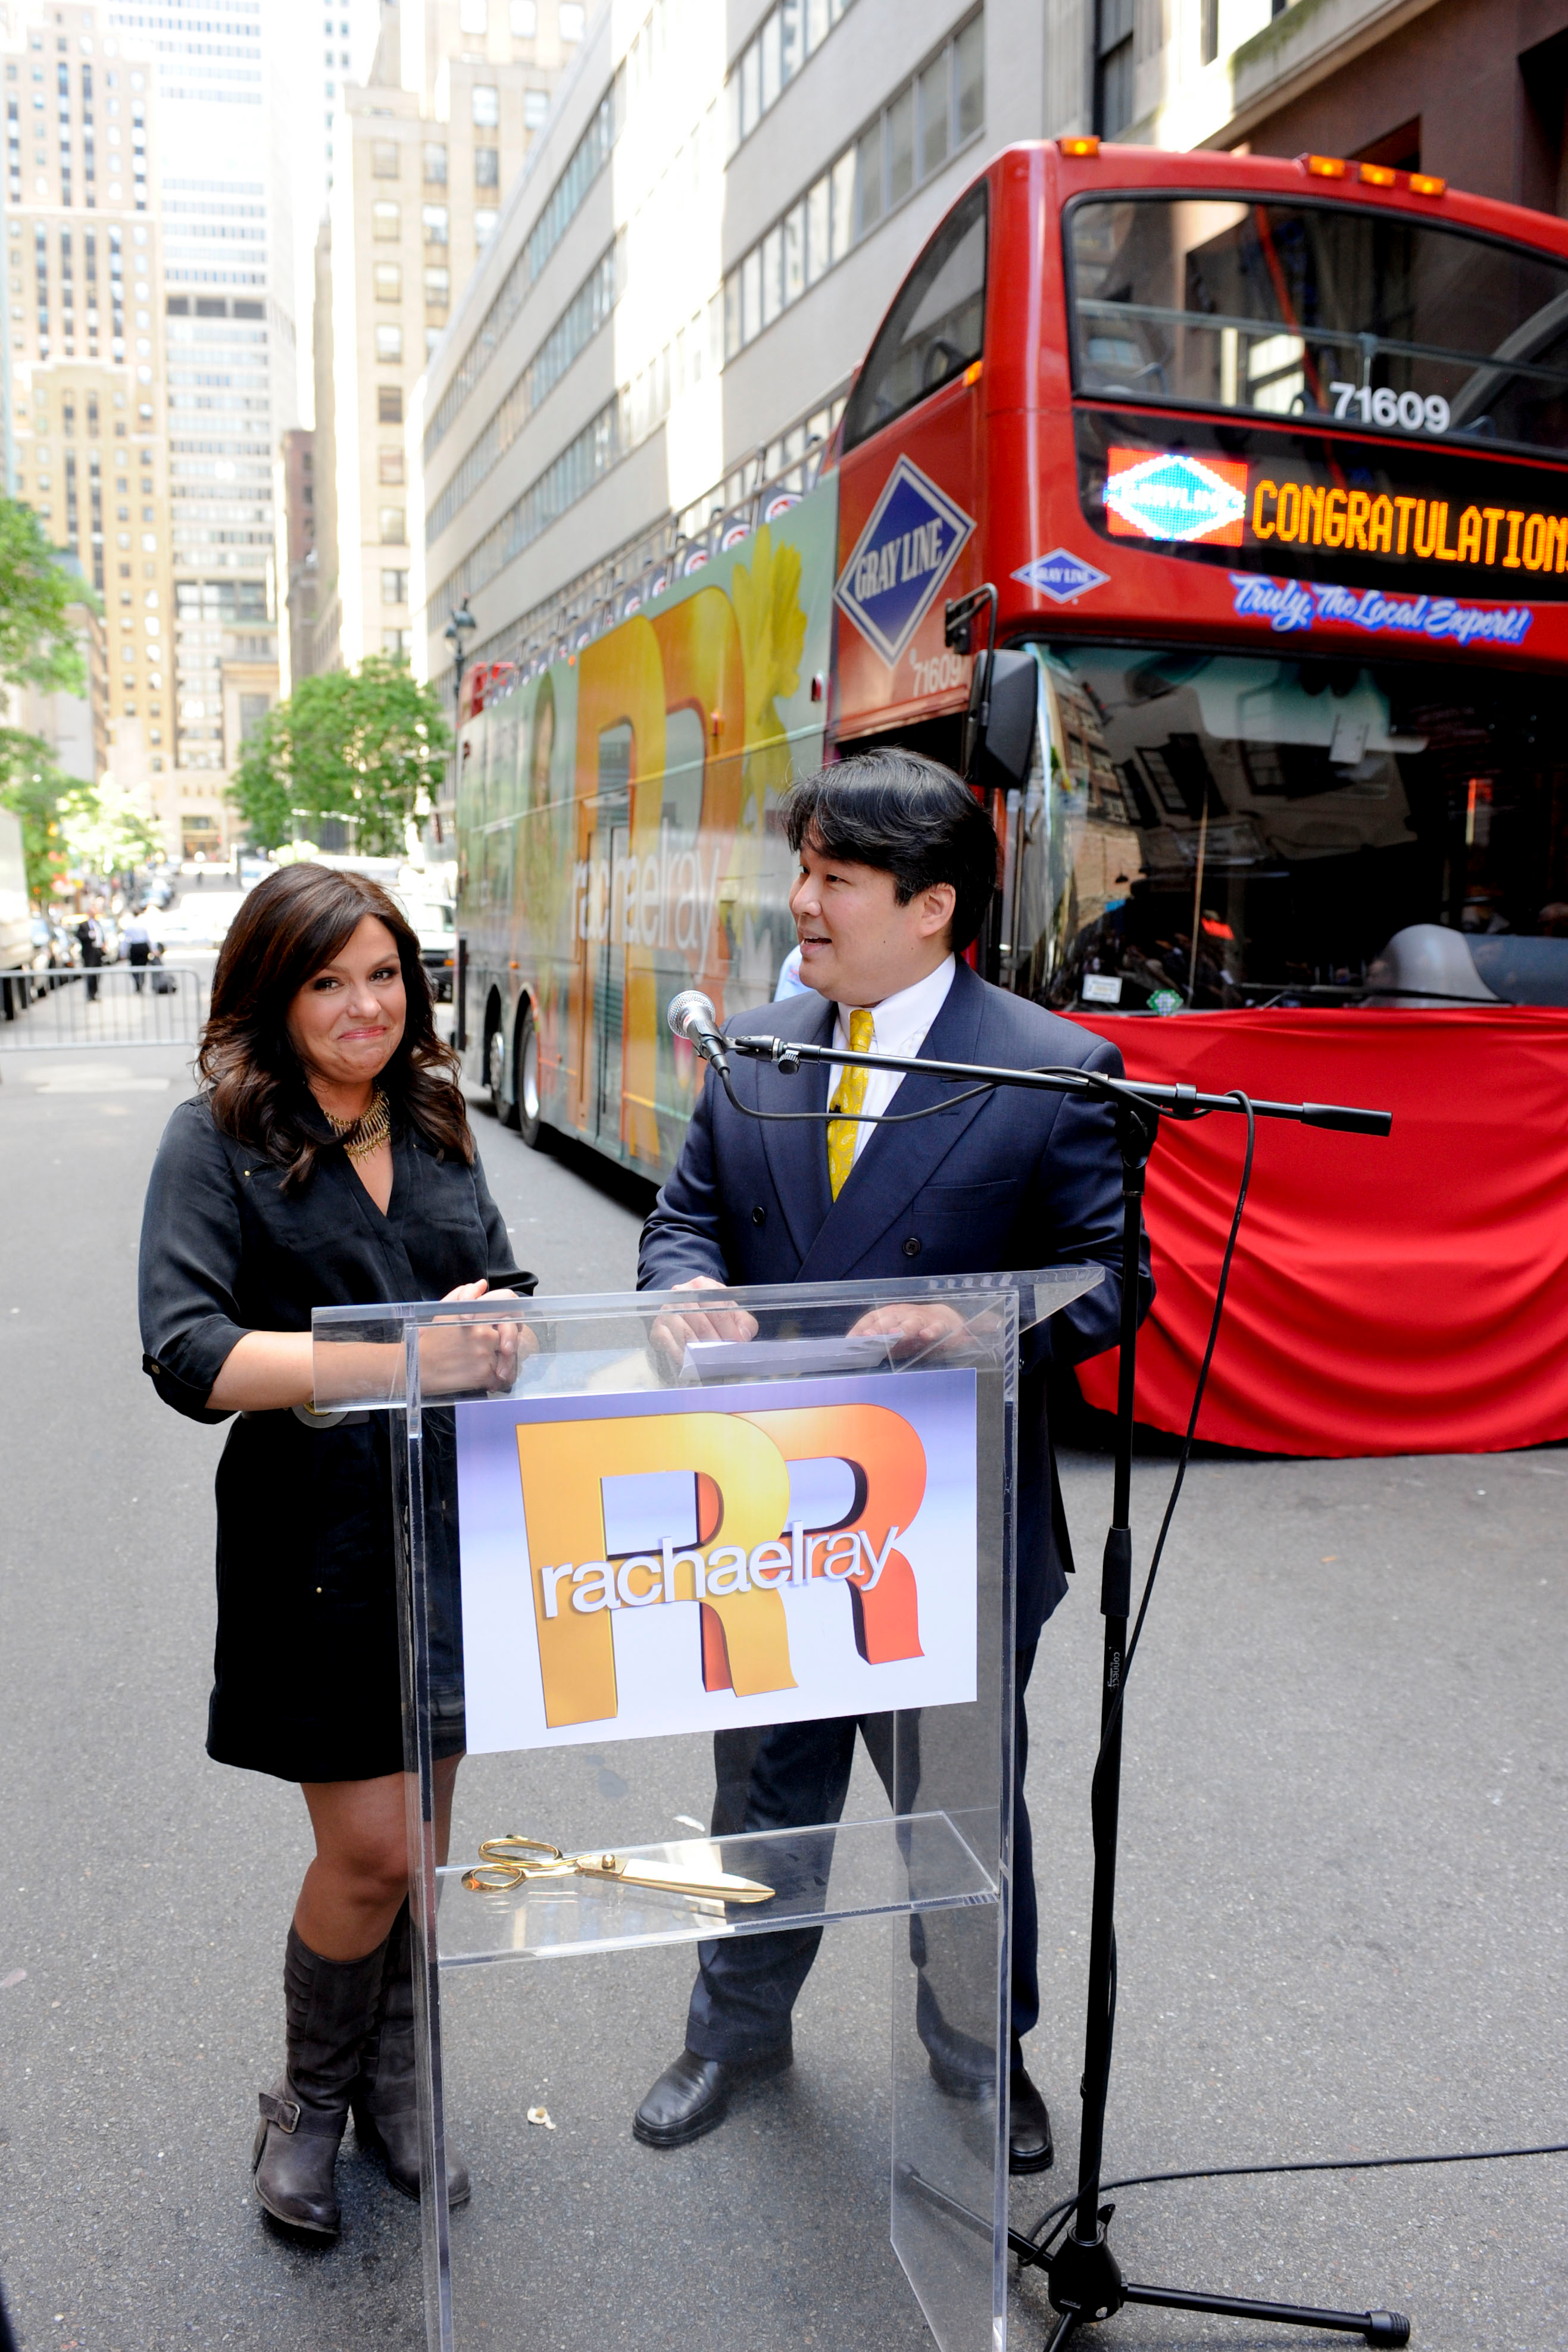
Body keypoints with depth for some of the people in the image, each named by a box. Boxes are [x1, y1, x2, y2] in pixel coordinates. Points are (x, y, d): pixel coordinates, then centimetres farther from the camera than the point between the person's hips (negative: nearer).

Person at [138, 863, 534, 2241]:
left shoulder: (435, 1121, 9)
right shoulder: (219, 1139, -8)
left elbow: (503, 1281, 13)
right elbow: (189, 1356, -18)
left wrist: (499, 1329, -12)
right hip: (320, 1544, -4)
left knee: (424, 1833, 14)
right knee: (368, 1851, 1)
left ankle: (391, 2088, 36)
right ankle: (310, 2100, 30)